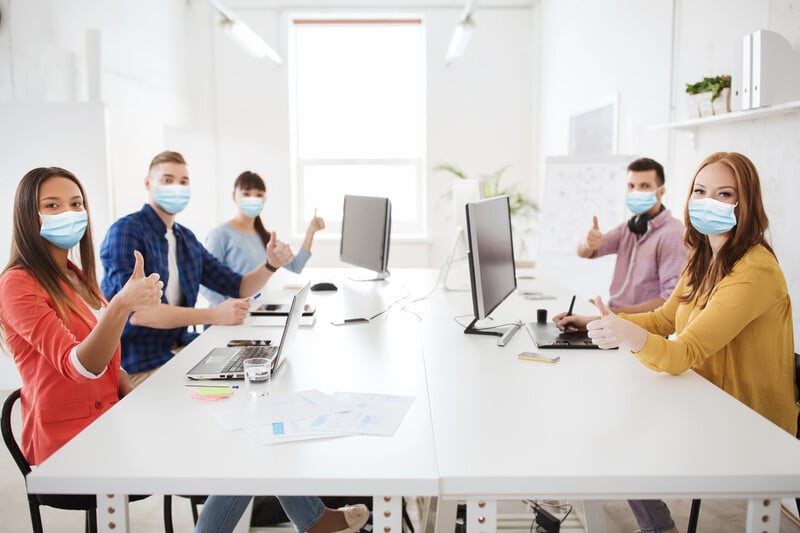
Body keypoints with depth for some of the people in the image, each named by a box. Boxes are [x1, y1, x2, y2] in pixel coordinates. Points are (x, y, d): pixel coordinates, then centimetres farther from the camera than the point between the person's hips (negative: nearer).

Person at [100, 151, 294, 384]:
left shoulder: (187, 239, 10)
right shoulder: (126, 231, -12)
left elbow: (239, 288, 12)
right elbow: (136, 311, -24)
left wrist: (271, 264, -8)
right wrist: (214, 315, -26)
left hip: (179, 348, 7)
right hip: (138, 366, -7)